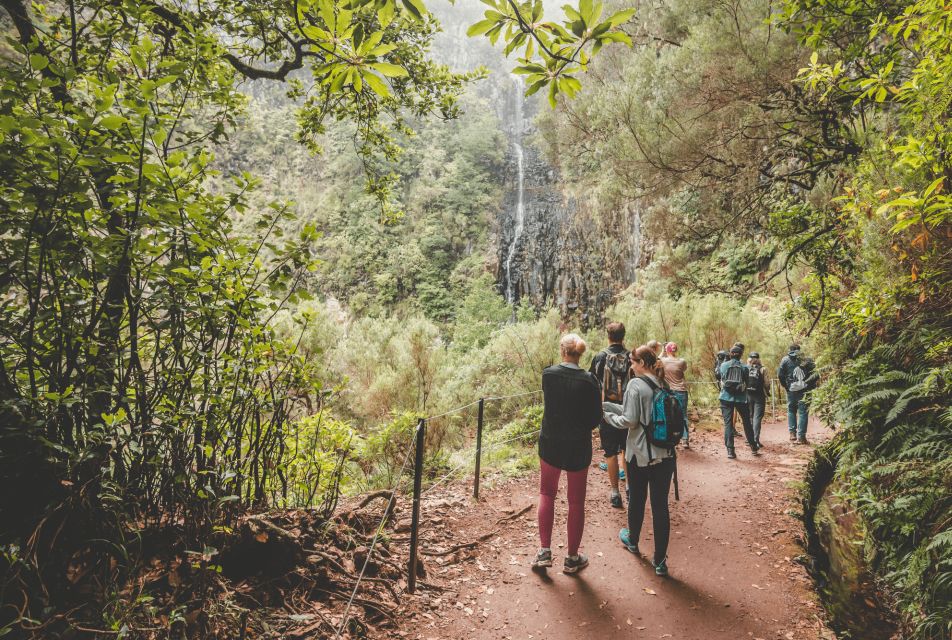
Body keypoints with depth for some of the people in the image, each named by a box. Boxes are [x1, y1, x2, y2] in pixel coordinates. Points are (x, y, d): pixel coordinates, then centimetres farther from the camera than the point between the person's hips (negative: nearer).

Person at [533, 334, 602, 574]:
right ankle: (572, 558, 23)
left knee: (547, 494, 19)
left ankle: (544, 551, 15)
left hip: (550, 443, 1)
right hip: (578, 446, -1)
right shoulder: (588, 380, -14)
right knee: (576, 502, 13)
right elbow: (596, 419, -8)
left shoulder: (547, 374, -9)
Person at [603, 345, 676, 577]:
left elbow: (629, 420, -17)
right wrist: (607, 405, 12)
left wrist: (607, 416, 0)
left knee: (637, 500, 18)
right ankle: (660, 561, 13)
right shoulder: (662, 385, 6)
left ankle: (632, 540, 41)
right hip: (665, 455, 4)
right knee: (660, 507, 8)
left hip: (639, 455, -4)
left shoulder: (636, 385, -15)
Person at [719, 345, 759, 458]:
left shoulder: (723, 365, 1)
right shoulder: (744, 367, 0)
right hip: (740, 398, 0)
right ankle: (753, 447, 25)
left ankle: (730, 450, -4)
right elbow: (747, 383, 5)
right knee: (746, 422, 15)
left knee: (728, 423, 1)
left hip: (726, 397, 0)